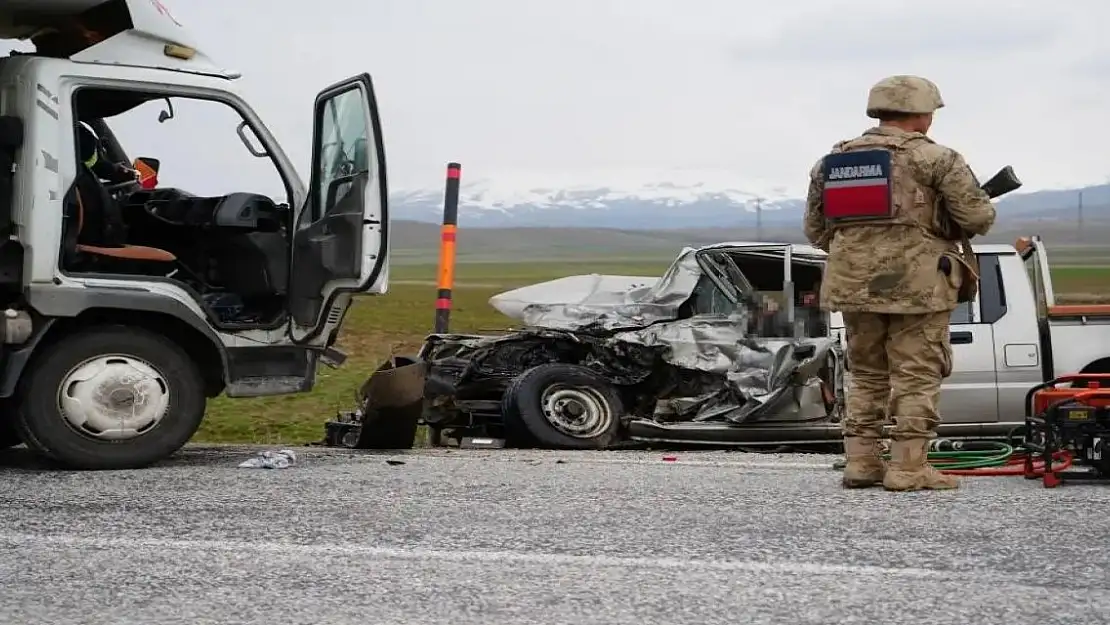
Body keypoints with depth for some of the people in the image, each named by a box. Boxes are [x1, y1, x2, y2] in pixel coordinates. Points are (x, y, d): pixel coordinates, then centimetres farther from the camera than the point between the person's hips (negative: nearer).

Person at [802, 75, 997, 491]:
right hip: (918, 284, -5)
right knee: (916, 378, 1)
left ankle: (861, 463, 15)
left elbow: (815, 230, 15)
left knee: (866, 376, 16)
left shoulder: (831, 161, 11)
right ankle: (908, 468, -1)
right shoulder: (934, 159, -6)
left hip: (853, 285, 5)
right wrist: (948, 228, 11)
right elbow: (978, 217, -9)